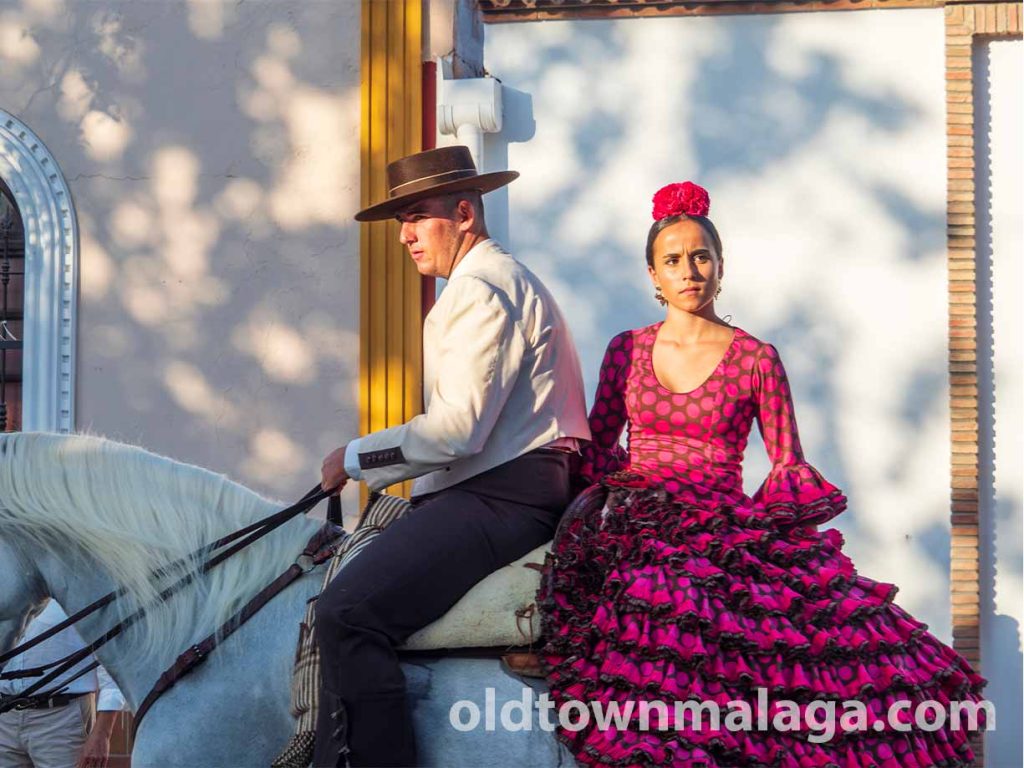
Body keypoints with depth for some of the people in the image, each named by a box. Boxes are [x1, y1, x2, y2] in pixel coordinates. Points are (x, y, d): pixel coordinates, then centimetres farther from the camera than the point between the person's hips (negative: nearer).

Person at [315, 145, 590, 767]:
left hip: (502, 498, -12)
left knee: (350, 612, -24)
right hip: (494, 488, 12)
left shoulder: (480, 289, -10)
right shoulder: (501, 279, 26)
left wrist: (357, 459, -9)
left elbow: (459, 429, -19)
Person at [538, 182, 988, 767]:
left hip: (726, 531, -1)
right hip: (636, 530, 1)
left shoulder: (756, 359, 9)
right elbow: (596, 445, 19)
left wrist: (773, 517, -6)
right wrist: (624, 483, 0)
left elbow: (788, 464, 11)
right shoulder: (626, 351, 15)